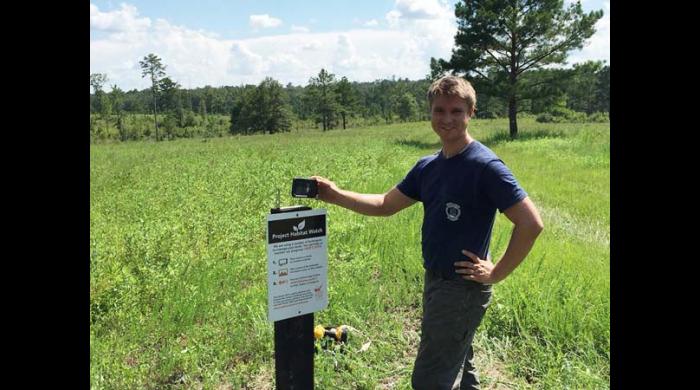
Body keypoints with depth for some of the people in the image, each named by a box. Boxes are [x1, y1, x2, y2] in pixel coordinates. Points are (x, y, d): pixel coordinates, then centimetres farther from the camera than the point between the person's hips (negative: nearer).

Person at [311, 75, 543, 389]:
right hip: (435, 281, 8)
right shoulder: (428, 167, 5)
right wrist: (336, 196, 3)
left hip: (464, 289, -8)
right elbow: (386, 205, 12)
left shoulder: (485, 166, -18)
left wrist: (497, 273, -16)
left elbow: (531, 224, -21)